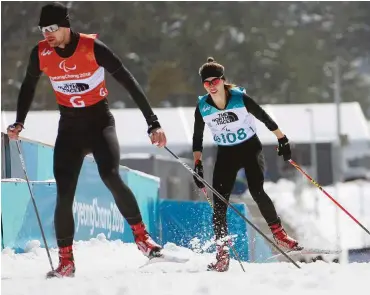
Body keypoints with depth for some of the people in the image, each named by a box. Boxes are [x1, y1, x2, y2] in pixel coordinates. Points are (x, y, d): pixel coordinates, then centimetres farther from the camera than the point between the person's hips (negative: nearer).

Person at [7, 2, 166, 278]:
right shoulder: (41, 53, -7)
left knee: (110, 176, -27)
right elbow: (28, 87, 14)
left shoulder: (93, 48, -18)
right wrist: (19, 123, 8)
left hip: (100, 121, -3)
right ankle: (66, 261, 3)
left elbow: (129, 83, -15)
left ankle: (141, 234, -8)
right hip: (69, 126, 3)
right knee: (64, 194, -8)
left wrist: (153, 123, -18)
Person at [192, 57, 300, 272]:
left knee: (257, 191, -21)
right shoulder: (203, 108, -10)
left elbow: (265, 118, -5)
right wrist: (197, 164, -4)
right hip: (226, 154, 3)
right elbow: (198, 139, 1)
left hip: (251, 149, -2)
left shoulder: (240, 98, -17)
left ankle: (278, 232, -3)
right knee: (219, 202, -9)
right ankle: (222, 254, -4)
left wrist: (283, 140, -1)